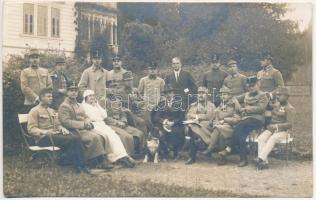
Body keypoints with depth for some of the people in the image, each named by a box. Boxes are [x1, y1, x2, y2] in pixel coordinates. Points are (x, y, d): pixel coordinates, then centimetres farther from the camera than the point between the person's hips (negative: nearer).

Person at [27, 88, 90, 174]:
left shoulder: (52, 111, 25)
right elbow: (31, 129, -7)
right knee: (70, 140, -30)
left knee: (76, 137, -23)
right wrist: (44, 132, -25)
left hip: (56, 134, 7)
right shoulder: (35, 111, 1)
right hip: (43, 138, -7)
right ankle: (78, 166, -26)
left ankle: (81, 165, -27)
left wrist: (62, 128, 1)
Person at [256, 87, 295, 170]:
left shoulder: (290, 108, -5)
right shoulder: (276, 105, 15)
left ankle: (260, 159, -47)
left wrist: (277, 126, -24)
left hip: (282, 131, -5)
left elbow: (290, 124, -15)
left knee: (272, 139, -37)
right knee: (261, 138, -25)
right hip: (271, 129, 6)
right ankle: (264, 162, -35)